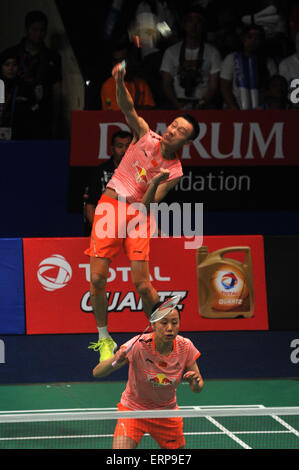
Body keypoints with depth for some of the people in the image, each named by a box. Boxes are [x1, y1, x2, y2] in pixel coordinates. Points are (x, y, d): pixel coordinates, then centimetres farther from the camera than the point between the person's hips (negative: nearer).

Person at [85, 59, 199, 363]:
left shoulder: (174, 172, -4)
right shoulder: (146, 136, -1)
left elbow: (149, 204, -10)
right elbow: (127, 108, -16)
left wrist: (154, 184, -30)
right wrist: (120, 82, -34)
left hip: (138, 211, -1)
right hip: (110, 203, 1)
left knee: (142, 284, -12)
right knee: (97, 278, -7)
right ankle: (104, 339, 10)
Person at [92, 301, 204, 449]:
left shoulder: (185, 346, -15)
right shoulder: (138, 345, -26)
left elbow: (198, 388, -4)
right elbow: (96, 372, -32)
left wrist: (196, 383, -28)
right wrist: (116, 360, -53)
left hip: (167, 413, 4)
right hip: (133, 409, -4)